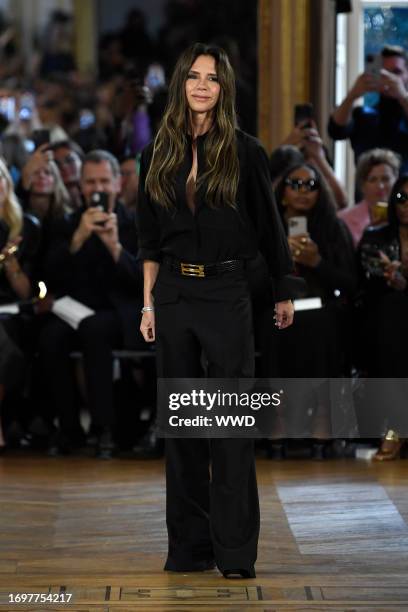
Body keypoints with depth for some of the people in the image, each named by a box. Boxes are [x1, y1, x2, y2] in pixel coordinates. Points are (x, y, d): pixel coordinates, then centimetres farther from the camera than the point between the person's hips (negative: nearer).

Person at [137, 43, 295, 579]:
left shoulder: (244, 153, -3)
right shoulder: (159, 156, 7)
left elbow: (269, 227, 4)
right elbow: (150, 239, 11)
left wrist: (284, 293, 10)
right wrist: (149, 304, 7)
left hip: (225, 293, -3)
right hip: (173, 294, 4)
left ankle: (236, 549, -2)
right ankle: (189, 545, 13)